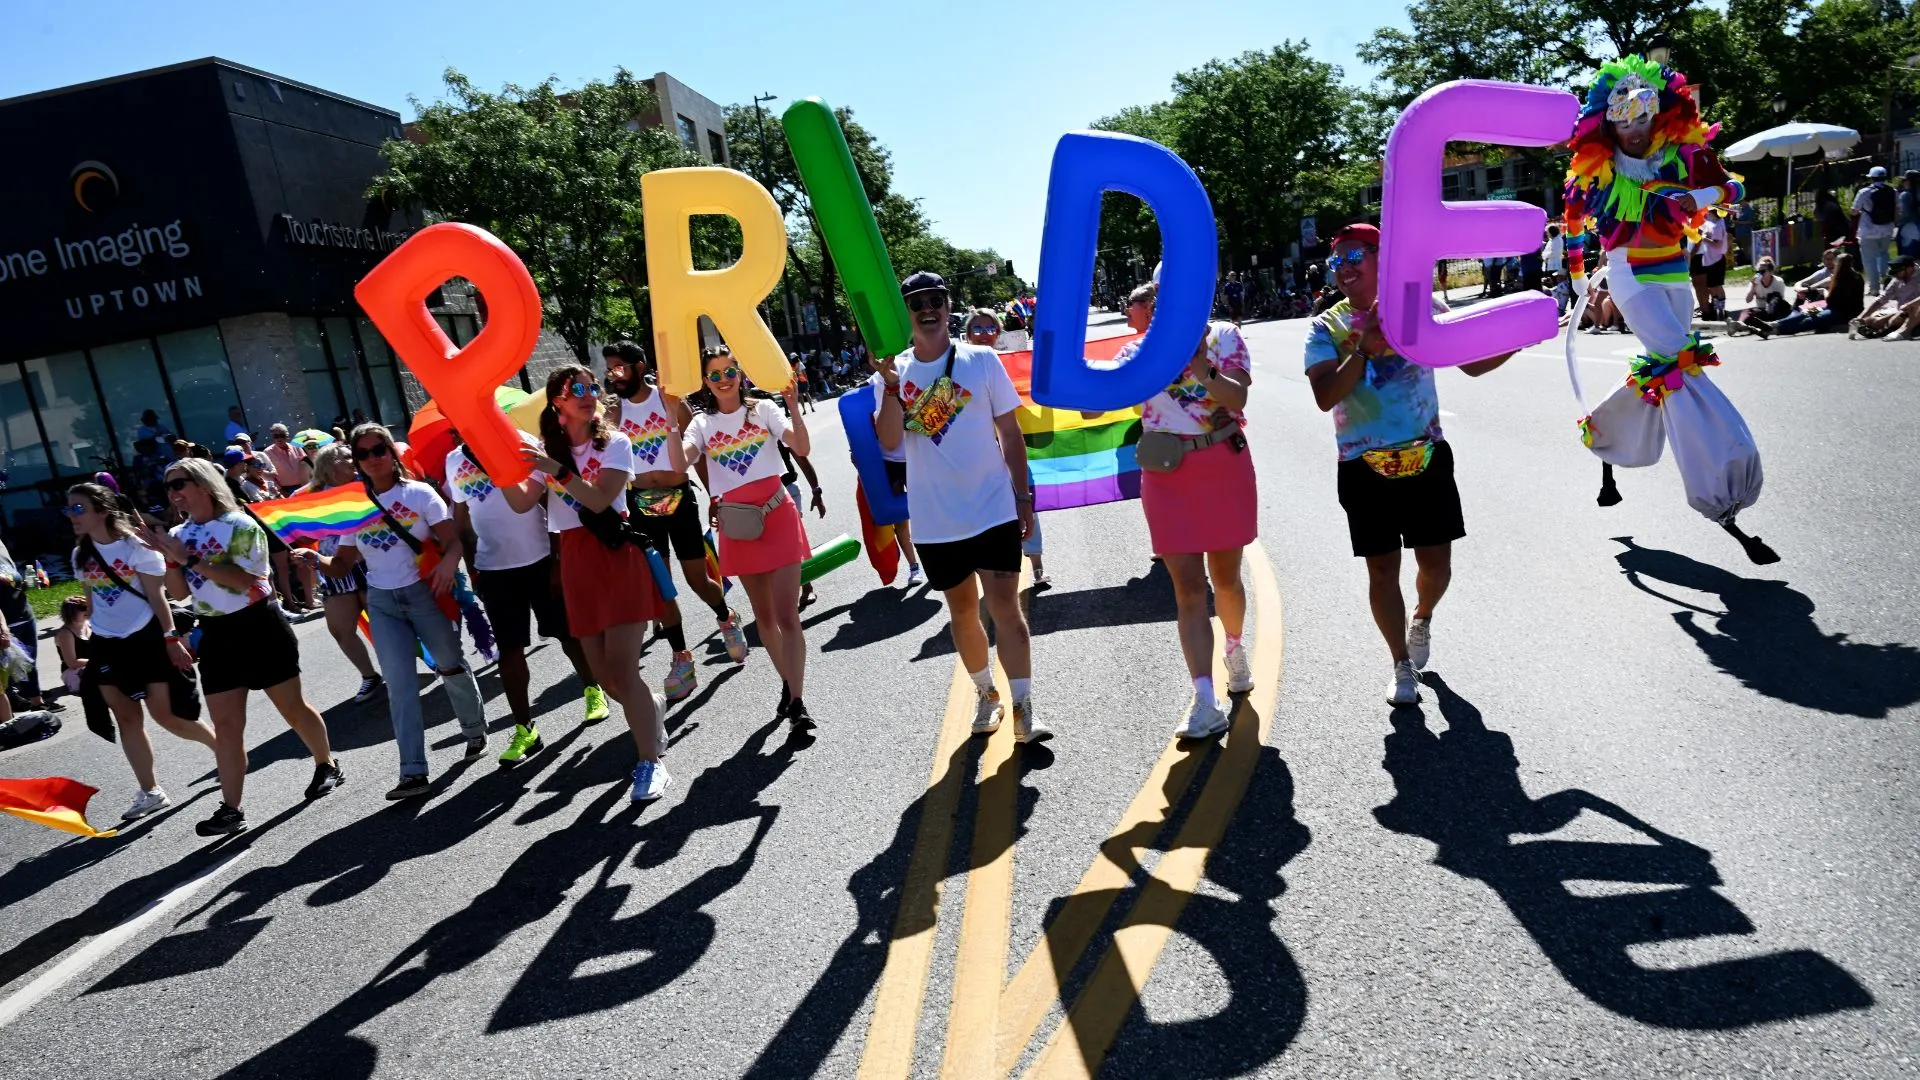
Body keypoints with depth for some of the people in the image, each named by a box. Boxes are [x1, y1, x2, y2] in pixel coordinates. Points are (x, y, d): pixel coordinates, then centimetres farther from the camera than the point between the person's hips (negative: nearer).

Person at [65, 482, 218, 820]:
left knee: (165, 714, -5)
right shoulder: (80, 555, 5)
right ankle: (150, 792, 13)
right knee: (126, 719, 6)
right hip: (108, 645, 6)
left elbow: (157, 596, -13)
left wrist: (170, 639, -15)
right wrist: (94, 642, 14)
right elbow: (92, 600, 13)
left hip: (148, 638, -6)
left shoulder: (136, 546, -13)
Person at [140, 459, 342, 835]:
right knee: (225, 724, 3)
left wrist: (189, 558, -22)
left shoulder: (239, 525, -12)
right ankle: (231, 809, 4)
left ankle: (327, 766, 28)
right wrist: (171, 559, -9)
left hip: (259, 627, -6)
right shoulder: (180, 534, 8)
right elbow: (180, 592, 7)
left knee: (292, 707, 7)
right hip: (216, 636, 6)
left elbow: (245, 579, -23)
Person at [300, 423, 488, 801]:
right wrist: (316, 559, -15)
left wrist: (448, 562, -34)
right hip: (381, 602, 3)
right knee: (399, 684, -2)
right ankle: (413, 771, -2)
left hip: (424, 592, -3)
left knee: (451, 665, 12)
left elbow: (453, 541, -12)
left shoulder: (420, 493, -4)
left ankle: (476, 731, 36)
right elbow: (343, 566, 6)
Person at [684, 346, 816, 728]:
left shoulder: (763, 409, 0)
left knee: (787, 614, -7)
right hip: (738, 524, 3)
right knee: (764, 615, 14)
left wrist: (792, 405, -23)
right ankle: (788, 685, 29)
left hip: (778, 515, -3)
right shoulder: (703, 423, 5)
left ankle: (797, 701, -4)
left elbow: (802, 448, -13)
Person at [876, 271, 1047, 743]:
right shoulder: (894, 371, 1)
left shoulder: (982, 360, -2)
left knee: (1005, 605, -7)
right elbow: (890, 441, -12)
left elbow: (1010, 433, 3)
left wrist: (1023, 496, 2)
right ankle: (984, 692, 32)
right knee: (962, 610, 14)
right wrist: (891, 385, -23)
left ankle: (1023, 707, -2)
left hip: (993, 509, -2)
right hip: (935, 519, 2)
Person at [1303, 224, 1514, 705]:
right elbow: (1324, 398, -15)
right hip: (1364, 468, -1)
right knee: (1382, 568, 5)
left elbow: (1472, 363, 6)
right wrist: (1362, 350, -24)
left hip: (1427, 458, 1)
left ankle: (1422, 618, 41)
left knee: (1436, 562, 5)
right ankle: (1402, 666, 24)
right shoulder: (1327, 329, -2)